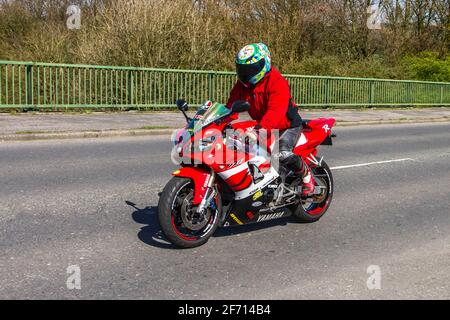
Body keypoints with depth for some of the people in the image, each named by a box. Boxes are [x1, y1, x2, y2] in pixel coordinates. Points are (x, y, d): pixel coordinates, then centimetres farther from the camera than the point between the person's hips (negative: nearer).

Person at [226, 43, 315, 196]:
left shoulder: (277, 82, -24)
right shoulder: (242, 84, 1)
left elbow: (276, 110, -38)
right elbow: (231, 104, -2)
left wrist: (262, 127, -53)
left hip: (287, 124, -8)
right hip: (261, 125, 8)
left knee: (283, 155, -31)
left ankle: (307, 175, -2)